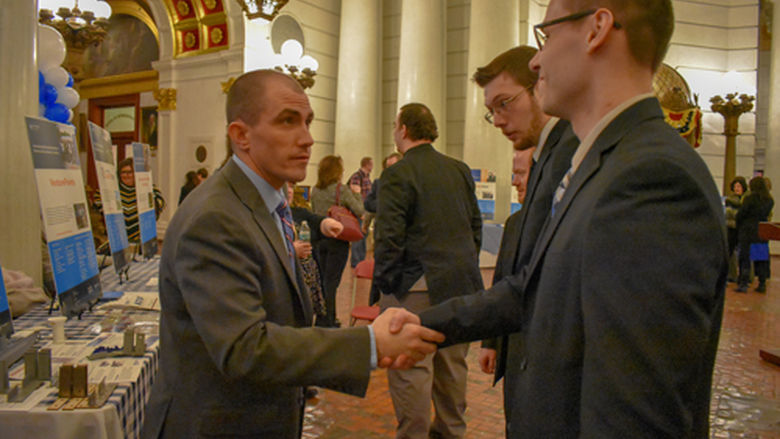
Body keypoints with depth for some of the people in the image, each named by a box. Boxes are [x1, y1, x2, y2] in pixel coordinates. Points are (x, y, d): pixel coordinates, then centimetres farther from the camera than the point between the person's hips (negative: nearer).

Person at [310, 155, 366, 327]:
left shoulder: (315, 190, 3)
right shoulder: (341, 189, -13)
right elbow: (360, 211, -12)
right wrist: (356, 195, 3)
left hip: (319, 238, 5)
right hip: (337, 239, -5)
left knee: (322, 278, 16)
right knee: (332, 280, 2)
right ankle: (329, 320, 7)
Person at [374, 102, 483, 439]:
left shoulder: (398, 175, -11)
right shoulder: (460, 170, 10)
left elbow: (389, 237, -16)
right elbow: (475, 224, 13)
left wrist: (383, 282, -6)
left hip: (417, 286, -7)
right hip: (461, 283, 8)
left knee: (411, 367, 2)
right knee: (452, 363, 18)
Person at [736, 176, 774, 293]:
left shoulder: (749, 198, -11)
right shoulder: (770, 200, 5)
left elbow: (741, 214, -8)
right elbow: (766, 215, 9)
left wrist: (738, 228, 7)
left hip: (748, 232, -5)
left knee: (745, 258, 1)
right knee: (762, 259, 10)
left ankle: (743, 284, -1)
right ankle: (762, 284, 14)